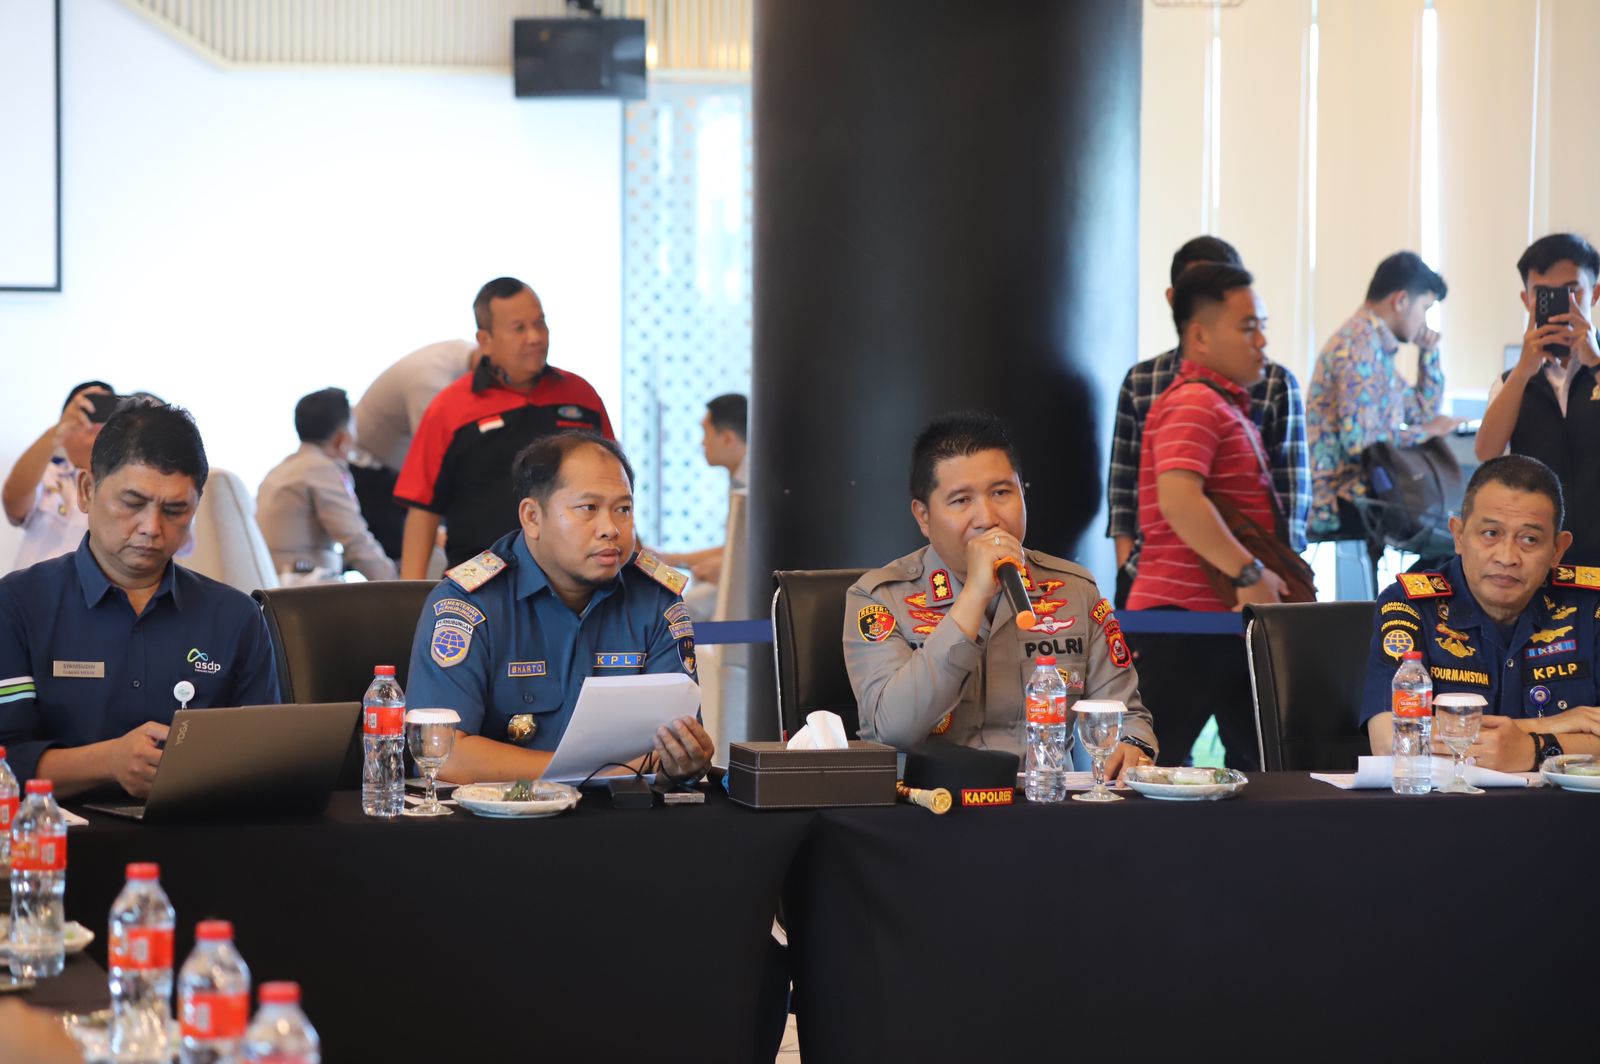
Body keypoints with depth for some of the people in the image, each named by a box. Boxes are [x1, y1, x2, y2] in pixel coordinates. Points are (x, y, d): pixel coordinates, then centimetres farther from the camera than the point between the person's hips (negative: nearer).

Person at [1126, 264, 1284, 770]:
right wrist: (1249, 574, -25)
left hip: (1225, 617, 10)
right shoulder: (1193, 405, -14)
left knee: (1258, 758, 11)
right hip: (1186, 614, -10)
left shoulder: (1227, 405, 20)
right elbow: (1178, 500, -29)